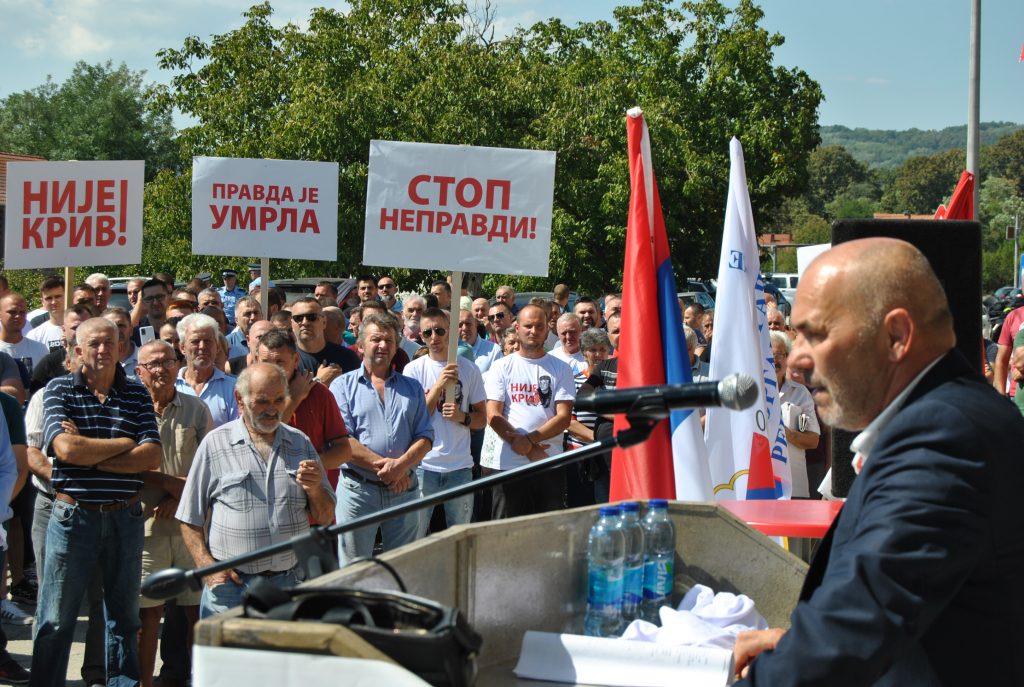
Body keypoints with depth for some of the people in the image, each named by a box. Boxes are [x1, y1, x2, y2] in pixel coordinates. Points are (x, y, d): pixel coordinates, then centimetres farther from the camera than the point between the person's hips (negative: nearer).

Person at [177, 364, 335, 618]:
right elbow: (190, 519, 3)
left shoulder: (301, 444, 12)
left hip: (289, 581, 3)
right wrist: (207, 566, -10)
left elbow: (324, 518, 14)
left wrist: (315, 490, -7)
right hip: (230, 584, -3)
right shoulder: (215, 444, 3)